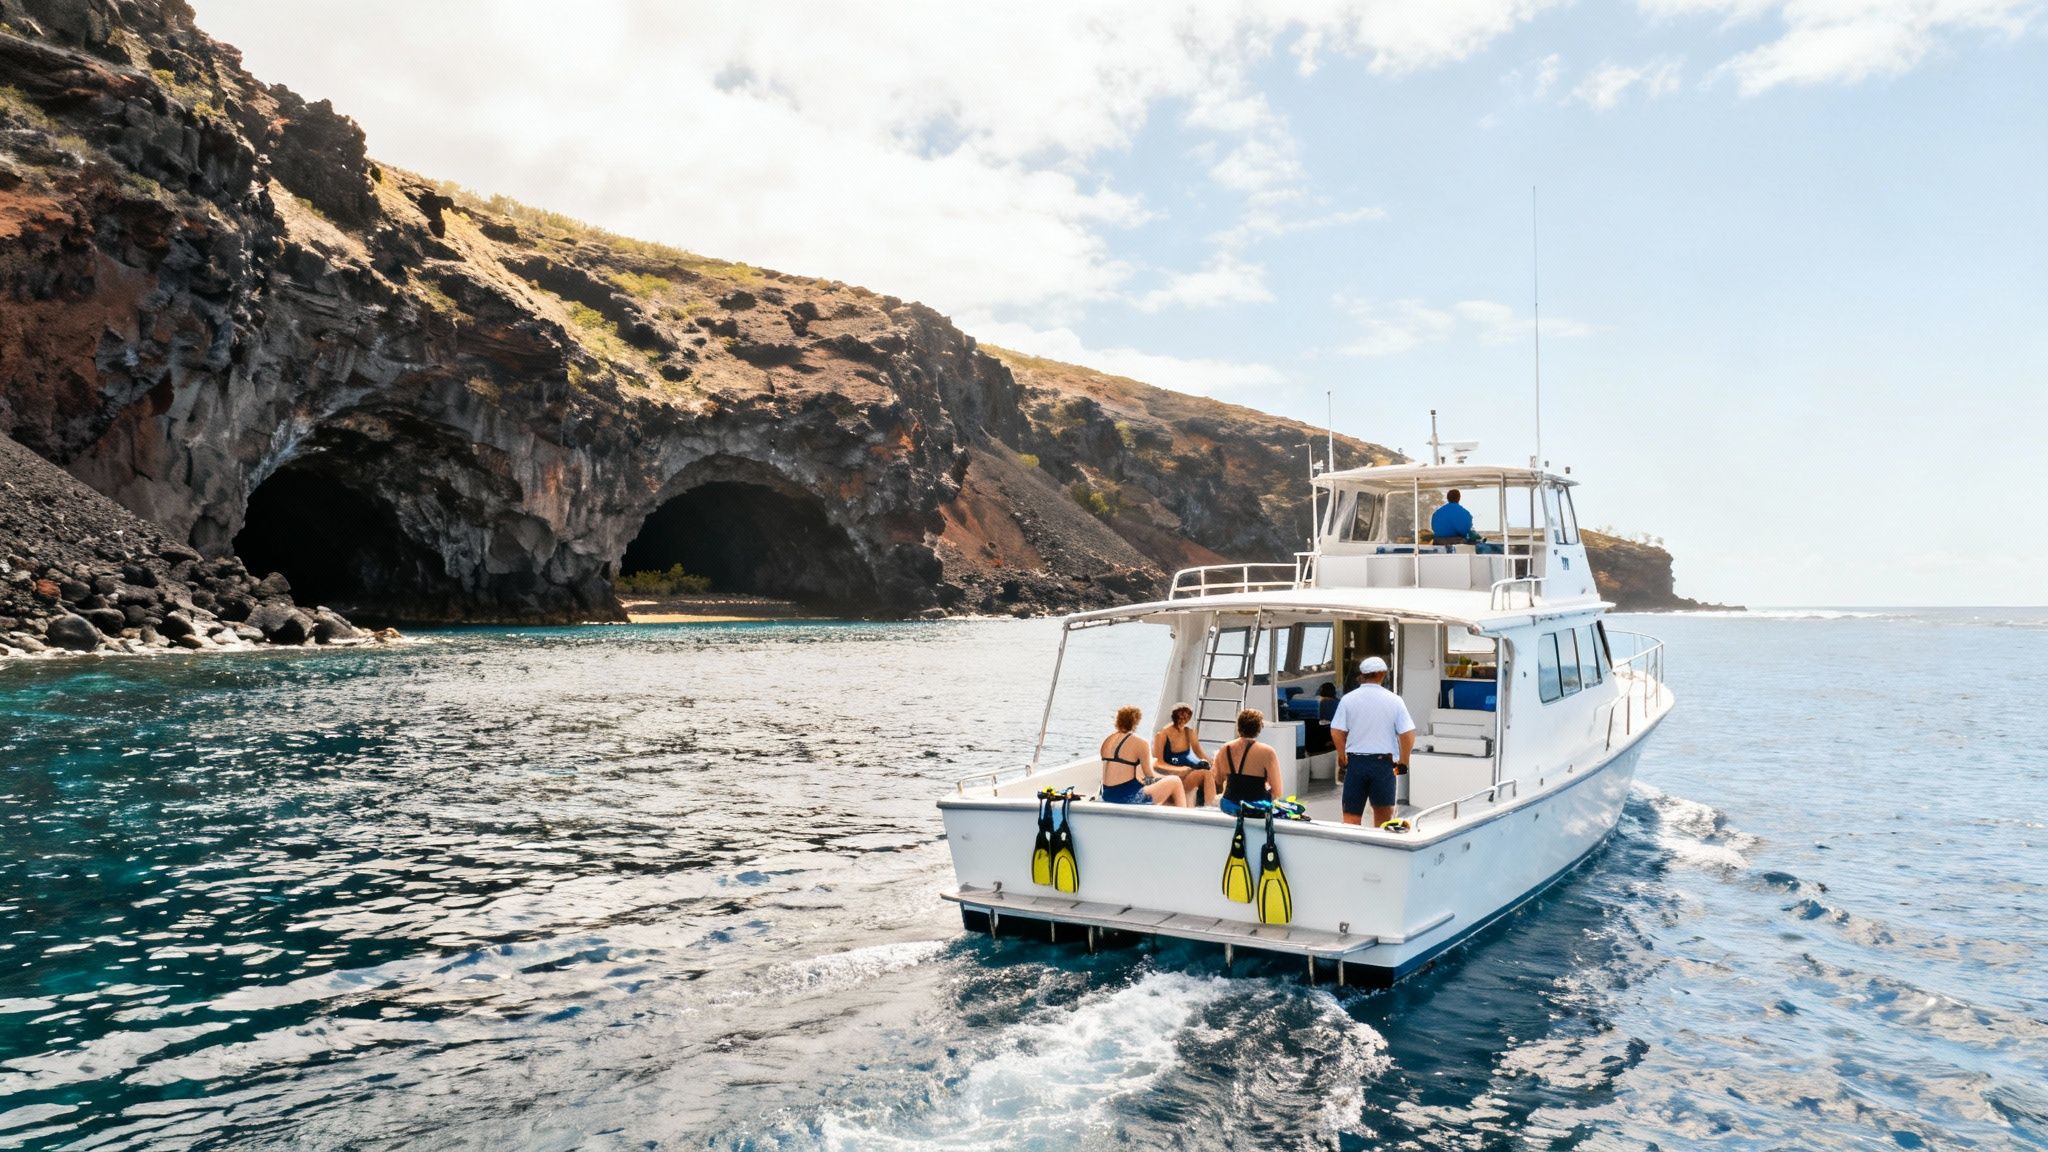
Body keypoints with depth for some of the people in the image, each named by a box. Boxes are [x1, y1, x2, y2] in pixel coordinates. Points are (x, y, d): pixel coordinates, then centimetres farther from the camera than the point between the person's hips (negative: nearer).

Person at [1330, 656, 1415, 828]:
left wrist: (1342, 756, 11)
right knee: (1383, 813, 12)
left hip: (1356, 762, 0)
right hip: (1383, 762, 0)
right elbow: (1408, 735, -5)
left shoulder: (1348, 699, -1)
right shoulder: (1394, 701, -2)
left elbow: (1336, 732, -3)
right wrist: (1403, 763, 5)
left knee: (1351, 814, 5)